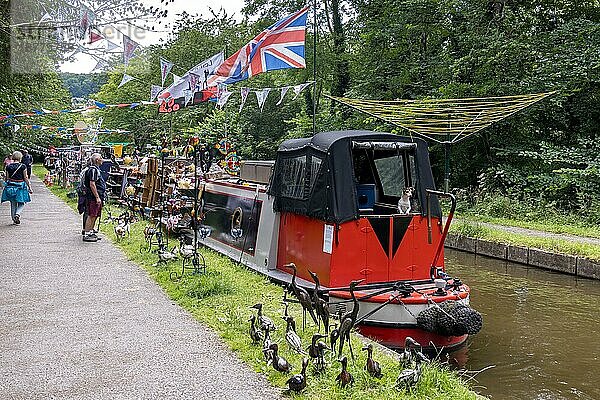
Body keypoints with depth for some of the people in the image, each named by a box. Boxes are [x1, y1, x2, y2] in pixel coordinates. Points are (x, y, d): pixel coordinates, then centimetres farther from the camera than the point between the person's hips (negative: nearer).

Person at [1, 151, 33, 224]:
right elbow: (26, 178, -6)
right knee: (21, 203, 10)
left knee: (13, 204, 13)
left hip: (10, 186, 3)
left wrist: (7, 185, 17)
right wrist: (30, 188, 0)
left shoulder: (8, 166, 0)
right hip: (20, 186, -3)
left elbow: (7, 178, 4)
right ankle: (17, 213, -16)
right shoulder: (23, 166, -8)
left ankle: (14, 219, 16)